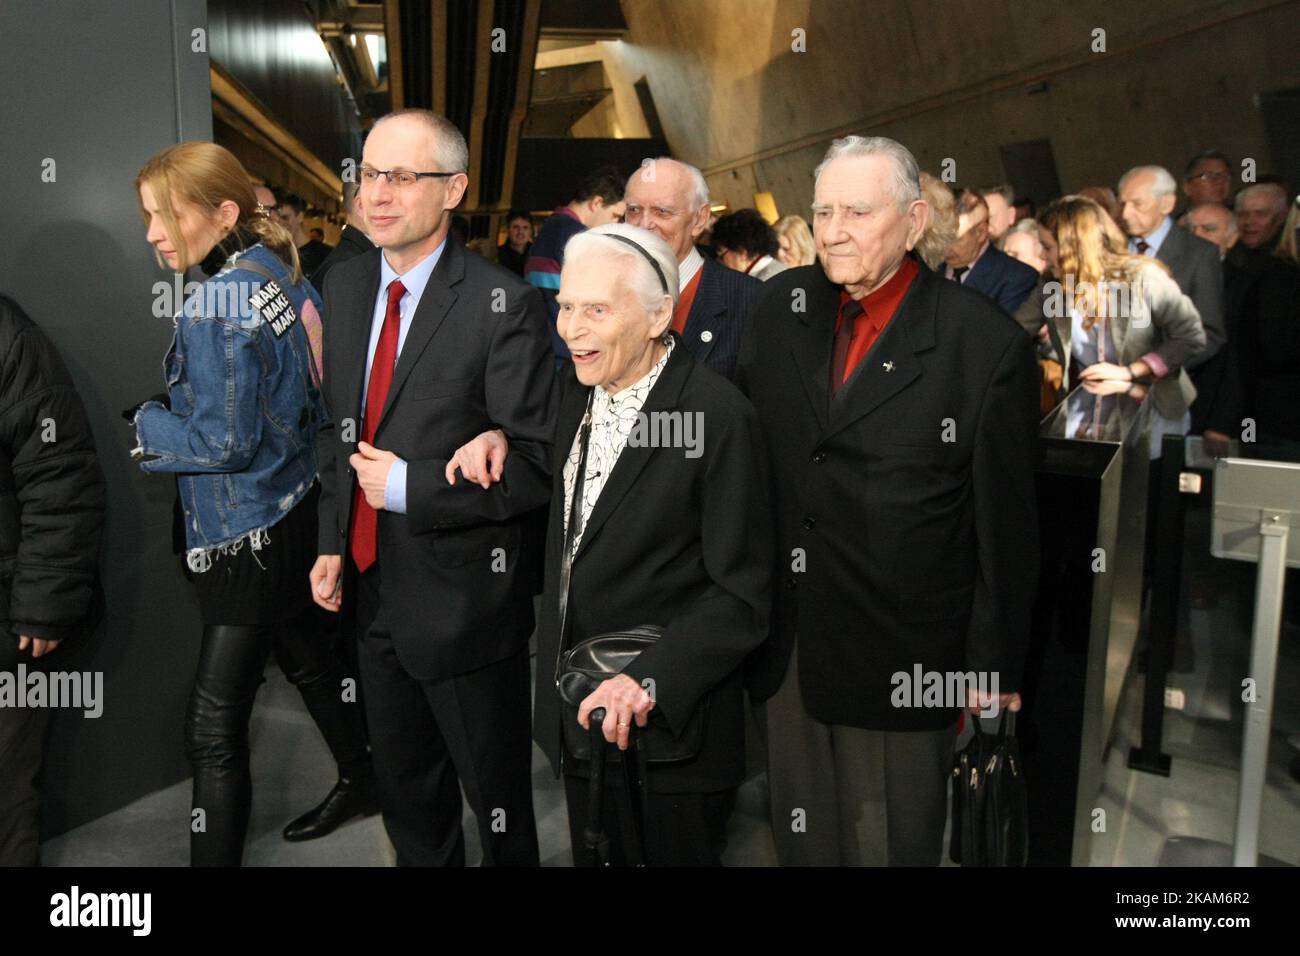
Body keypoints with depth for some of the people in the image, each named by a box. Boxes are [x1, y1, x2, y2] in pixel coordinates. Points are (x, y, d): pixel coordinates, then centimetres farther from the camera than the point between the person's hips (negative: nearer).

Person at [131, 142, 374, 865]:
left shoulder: (219, 303, -21)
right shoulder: (284, 277, 3)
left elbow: (226, 443, -21)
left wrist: (146, 424, -5)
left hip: (248, 539, -10)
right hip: (296, 514, 10)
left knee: (214, 727, -1)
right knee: (307, 657, 26)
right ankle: (362, 781, 45)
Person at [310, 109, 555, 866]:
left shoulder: (505, 305, -19)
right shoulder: (346, 285, 4)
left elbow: (540, 466, -20)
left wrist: (407, 487, -20)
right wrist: (333, 542, 5)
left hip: (462, 597, -6)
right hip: (374, 589, 7)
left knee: (497, 796, 14)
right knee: (407, 793, 24)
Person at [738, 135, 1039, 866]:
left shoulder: (988, 345, -13)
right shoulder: (783, 304, 2)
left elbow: (1007, 528, -9)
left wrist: (995, 670, -5)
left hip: (901, 663, -4)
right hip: (787, 646, 4)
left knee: (892, 844, 14)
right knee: (801, 838, 21)